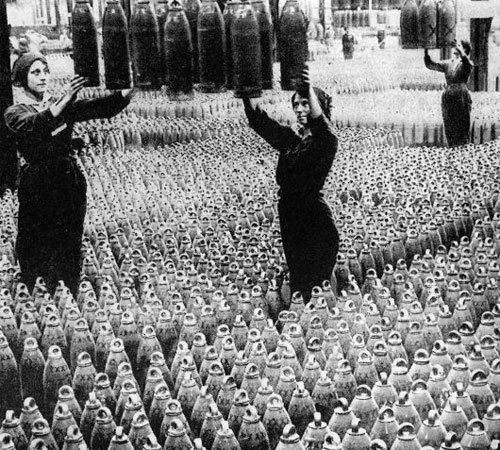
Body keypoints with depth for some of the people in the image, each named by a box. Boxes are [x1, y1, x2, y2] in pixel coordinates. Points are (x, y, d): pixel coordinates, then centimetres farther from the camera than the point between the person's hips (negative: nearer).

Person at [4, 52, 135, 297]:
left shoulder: (65, 105, 11)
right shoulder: (15, 112, -1)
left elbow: (100, 108, -4)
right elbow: (33, 125, -25)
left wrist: (128, 93, -24)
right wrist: (63, 102, -40)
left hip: (71, 184, 3)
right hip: (38, 189, -3)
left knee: (70, 250, 5)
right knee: (37, 253, -1)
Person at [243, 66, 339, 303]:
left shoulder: (325, 141, -8)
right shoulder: (288, 138, 11)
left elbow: (320, 124, -31)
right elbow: (258, 119, 1)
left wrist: (309, 89, -39)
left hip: (316, 219, -7)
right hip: (289, 216, 7)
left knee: (315, 287, -5)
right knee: (297, 281, 14)